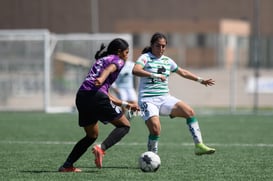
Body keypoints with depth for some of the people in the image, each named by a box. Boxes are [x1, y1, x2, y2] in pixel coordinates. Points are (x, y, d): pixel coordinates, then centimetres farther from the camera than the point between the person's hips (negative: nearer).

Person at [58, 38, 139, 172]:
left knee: (92, 135, 22)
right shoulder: (117, 60, 12)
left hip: (81, 96, 8)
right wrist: (101, 79, -35)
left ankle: (67, 165, 12)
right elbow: (109, 69, -15)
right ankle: (102, 148, -19)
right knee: (124, 125, 5)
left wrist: (125, 105, 42)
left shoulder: (101, 60, 35)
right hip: (96, 95, -8)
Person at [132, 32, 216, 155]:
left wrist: (200, 80, 30)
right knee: (155, 128, -24)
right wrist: (155, 75, -33)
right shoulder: (145, 57, -3)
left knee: (189, 111, -16)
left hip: (165, 98, 5)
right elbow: (135, 71, -23)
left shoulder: (167, 61, 15)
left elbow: (182, 72, 31)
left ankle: (199, 145, -13)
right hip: (148, 100, -5)